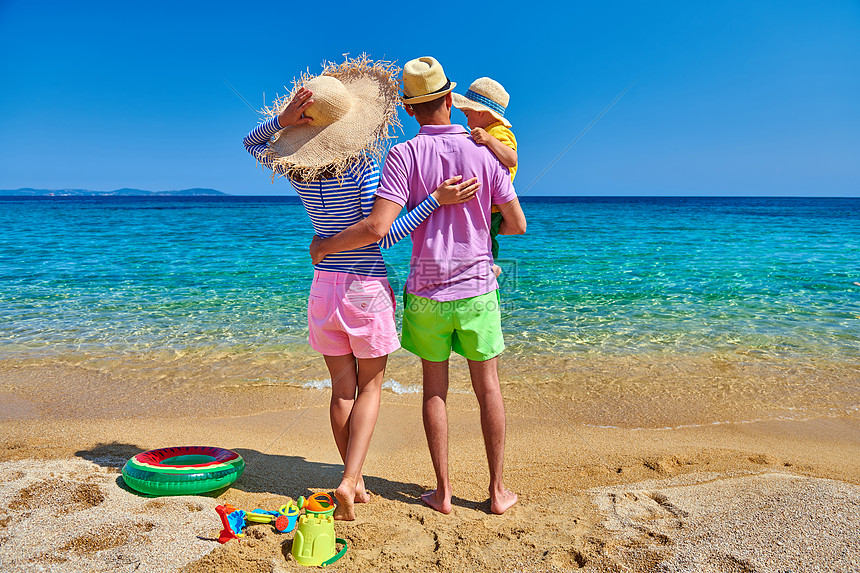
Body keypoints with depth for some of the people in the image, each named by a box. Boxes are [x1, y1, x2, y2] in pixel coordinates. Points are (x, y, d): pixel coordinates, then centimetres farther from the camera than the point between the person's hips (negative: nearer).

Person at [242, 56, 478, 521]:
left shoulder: (299, 169, -1)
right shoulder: (363, 163, -15)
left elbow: (250, 142, 16)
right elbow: (383, 235, -19)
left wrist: (282, 120, -4)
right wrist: (437, 200, -19)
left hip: (324, 286, 4)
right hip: (367, 287, -4)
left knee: (342, 389, 14)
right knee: (369, 387, 11)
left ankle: (355, 482, 25)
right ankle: (349, 481, -1)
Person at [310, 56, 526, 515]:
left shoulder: (404, 156, -11)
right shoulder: (483, 154, -4)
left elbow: (377, 228, -22)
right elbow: (518, 224, -1)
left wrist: (324, 245, -6)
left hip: (427, 294, -1)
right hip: (477, 290, 1)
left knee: (435, 388, 11)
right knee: (487, 387, 11)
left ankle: (443, 491, 18)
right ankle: (497, 490, 19)